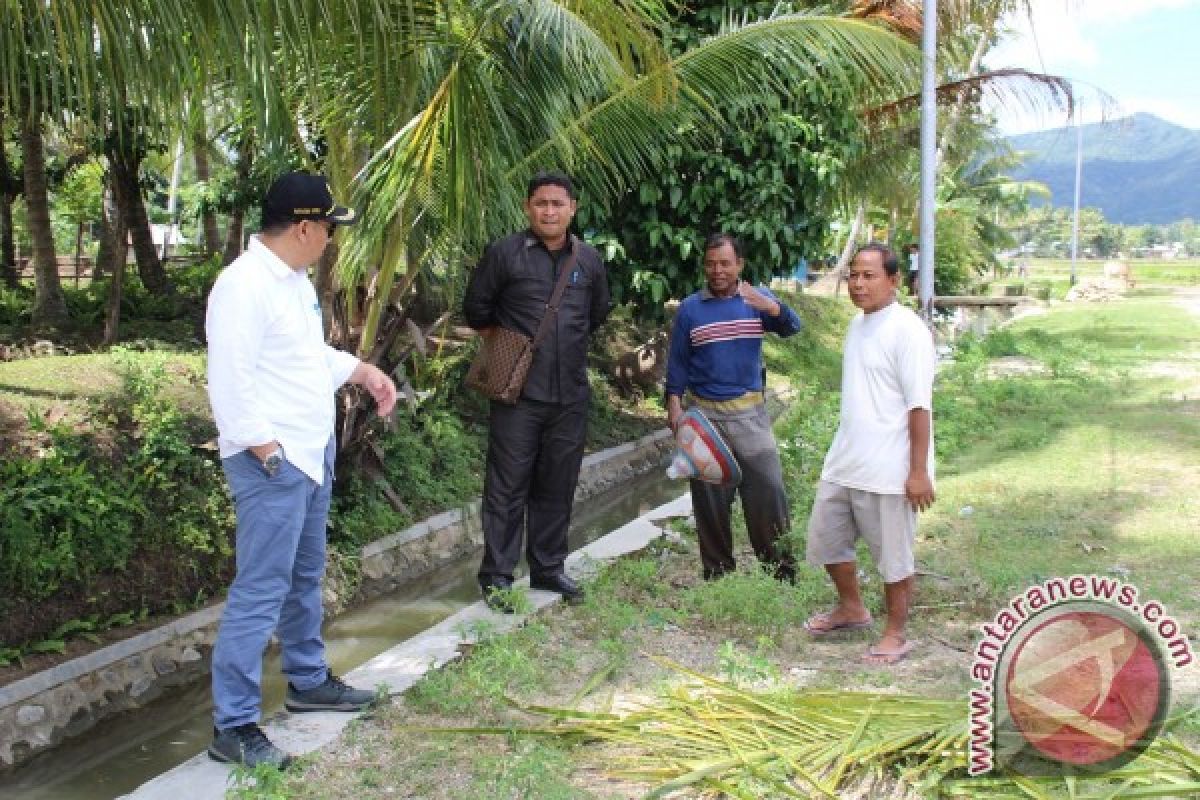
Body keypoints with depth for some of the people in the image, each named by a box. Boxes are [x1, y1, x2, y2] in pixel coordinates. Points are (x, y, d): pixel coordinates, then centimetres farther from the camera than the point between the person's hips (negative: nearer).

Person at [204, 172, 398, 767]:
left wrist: (361, 370, 14)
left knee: (304, 576, 21)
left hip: (312, 451, 10)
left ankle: (308, 680, 37)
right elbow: (229, 381, -23)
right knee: (261, 590, -6)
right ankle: (232, 725, 4)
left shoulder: (294, 278, 12)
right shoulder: (244, 285, -19)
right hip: (272, 462, -10)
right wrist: (267, 450, -21)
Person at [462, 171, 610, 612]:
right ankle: (496, 576, 10)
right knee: (508, 487, 0)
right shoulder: (504, 253, -5)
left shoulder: (590, 260, 7)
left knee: (558, 488, 12)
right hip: (518, 393, -4)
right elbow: (476, 307, 4)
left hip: (571, 395, 4)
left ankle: (548, 569, 25)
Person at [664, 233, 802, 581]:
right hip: (704, 414, 0)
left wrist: (771, 306, -34)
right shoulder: (689, 308, 3)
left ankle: (774, 555, 17)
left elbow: (792, 327, -14)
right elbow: (677, 360, 5)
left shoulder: (758, 299, 2)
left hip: (750, 412, 0)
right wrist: (674, 404, -3)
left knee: (767, 485, -1)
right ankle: (717, 566, 20)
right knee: (709, 495, 7)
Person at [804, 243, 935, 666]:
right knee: (824, 539, 18)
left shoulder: (907, 330, -15)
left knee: (893, 555, 6)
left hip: (889, 469, -8)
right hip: (844, 462, 9)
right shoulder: (856, 325, 10)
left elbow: (919, 407, -18)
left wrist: (919, 471, -19)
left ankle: (895, 634, 24)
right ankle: (851, 608, 40)